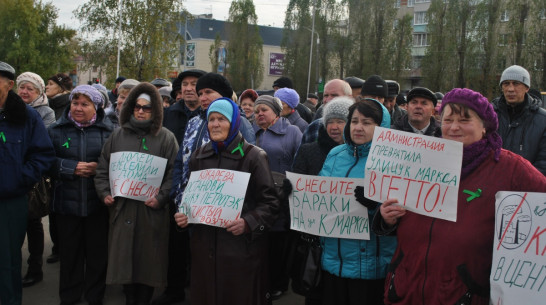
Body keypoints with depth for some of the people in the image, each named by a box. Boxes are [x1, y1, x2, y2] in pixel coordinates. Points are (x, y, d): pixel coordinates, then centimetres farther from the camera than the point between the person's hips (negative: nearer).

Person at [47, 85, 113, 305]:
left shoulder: (109, 130, 1)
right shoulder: (57, 130, 3)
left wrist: (100, 168, -16)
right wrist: (72, 168, -15)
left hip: (98, 202, -1)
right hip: (67, 202, 1)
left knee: (98, 251, 9)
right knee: (69, 252, 11)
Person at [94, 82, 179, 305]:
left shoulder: (166, 138, 3)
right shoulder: (117, 135, 12)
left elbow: (174, 174, -2)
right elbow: (103, 169, 13)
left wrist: (161, 197, -12)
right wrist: (104, 193, 1)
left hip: (152, 210, -2)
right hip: (121, 207, 2)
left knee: (148, 260, 4)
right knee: (124, 258, 7)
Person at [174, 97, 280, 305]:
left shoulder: (253, 156, -6)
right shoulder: (199, 156, 10)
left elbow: (269, 202, -8)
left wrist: (248, 223, -23)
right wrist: (183, 214, 0)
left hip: (241, 246, -4)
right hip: (204, 244, 5)